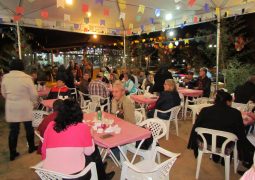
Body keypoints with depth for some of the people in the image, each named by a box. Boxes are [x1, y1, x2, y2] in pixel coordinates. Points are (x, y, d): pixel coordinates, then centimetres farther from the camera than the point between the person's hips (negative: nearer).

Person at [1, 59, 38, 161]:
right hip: (25, 107, -3)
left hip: (11, 107, 3)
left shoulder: (5, 78, -2)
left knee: (13, 130, 10)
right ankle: (31, 147, 31)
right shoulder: (26, 78, -15)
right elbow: (33, 94, -11)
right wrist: (34, 102, 8)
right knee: (28, 127, 15)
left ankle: (12, 153, 17)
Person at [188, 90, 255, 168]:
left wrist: (193, 145, 13)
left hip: (207, 142, 2)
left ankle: (215, 157, 40)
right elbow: (241, 134, -7)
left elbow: (195, 128, -4)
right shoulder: (235, 113, -17)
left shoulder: (205, 110, -13)